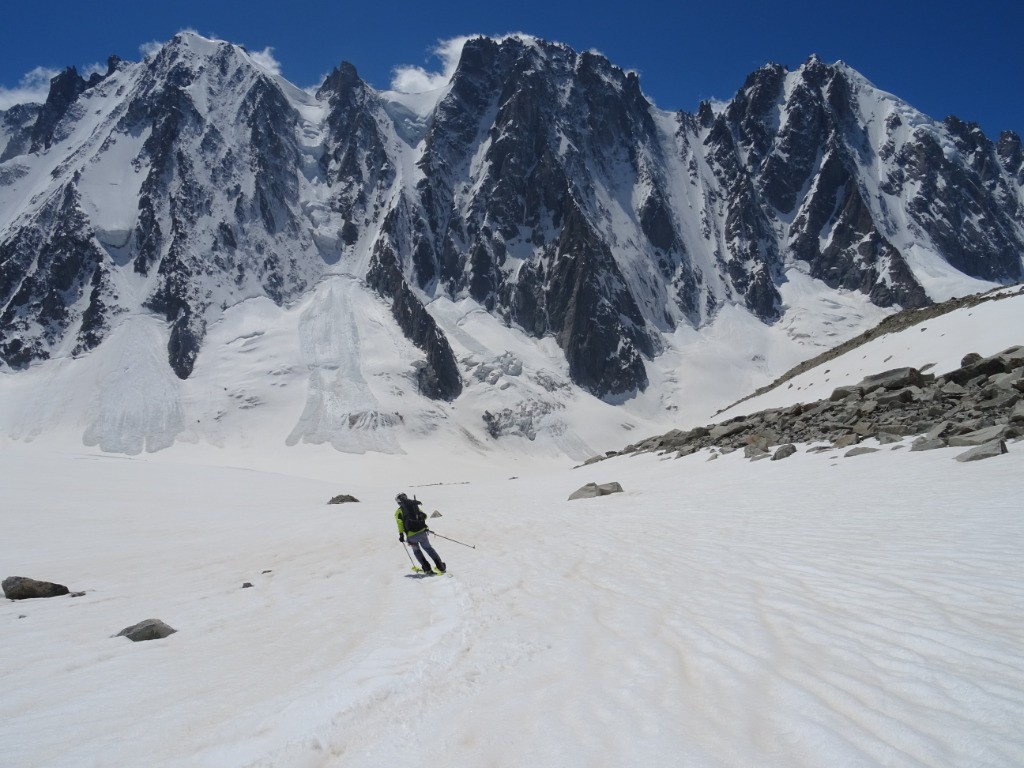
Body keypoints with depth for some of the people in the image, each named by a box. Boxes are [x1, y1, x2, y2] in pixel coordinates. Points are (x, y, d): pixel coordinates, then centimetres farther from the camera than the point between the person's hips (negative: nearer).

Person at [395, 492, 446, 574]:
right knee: (428, 548, 18)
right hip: (422, 531, 2)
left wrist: (401, 534, -10)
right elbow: (424, 515, 11)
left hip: (412, 535, -2)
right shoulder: (415, 506, 14)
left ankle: (427, 568, 13)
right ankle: (441, 567, 12)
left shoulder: (399, 511, 4)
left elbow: (400, 522, -10)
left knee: (416, 551, 22)